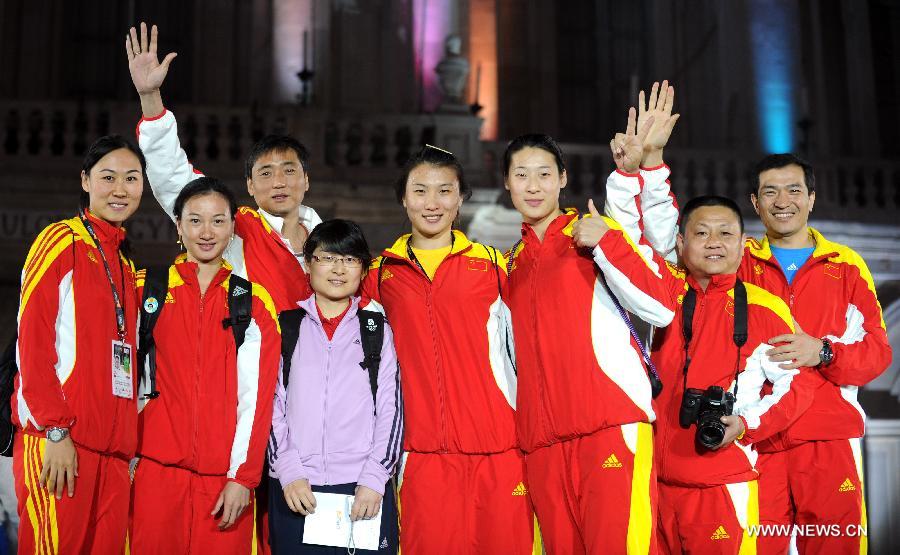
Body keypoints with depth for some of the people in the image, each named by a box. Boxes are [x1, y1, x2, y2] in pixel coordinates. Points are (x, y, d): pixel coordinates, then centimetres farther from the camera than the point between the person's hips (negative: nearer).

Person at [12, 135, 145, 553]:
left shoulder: (125, 265, 19)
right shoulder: (61, 240, -2)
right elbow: (33, 341, -9)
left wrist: (126, 436, 11)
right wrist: (54, 430, -15)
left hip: (112, 448, 7)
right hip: (58, 442, -7)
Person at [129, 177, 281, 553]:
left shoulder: (254, 303, 5)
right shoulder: (146, 290, 7)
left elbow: (257, 397, 0)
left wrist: (243, 477, -7)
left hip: (225, 475, 0)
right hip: (157, 466, 1)